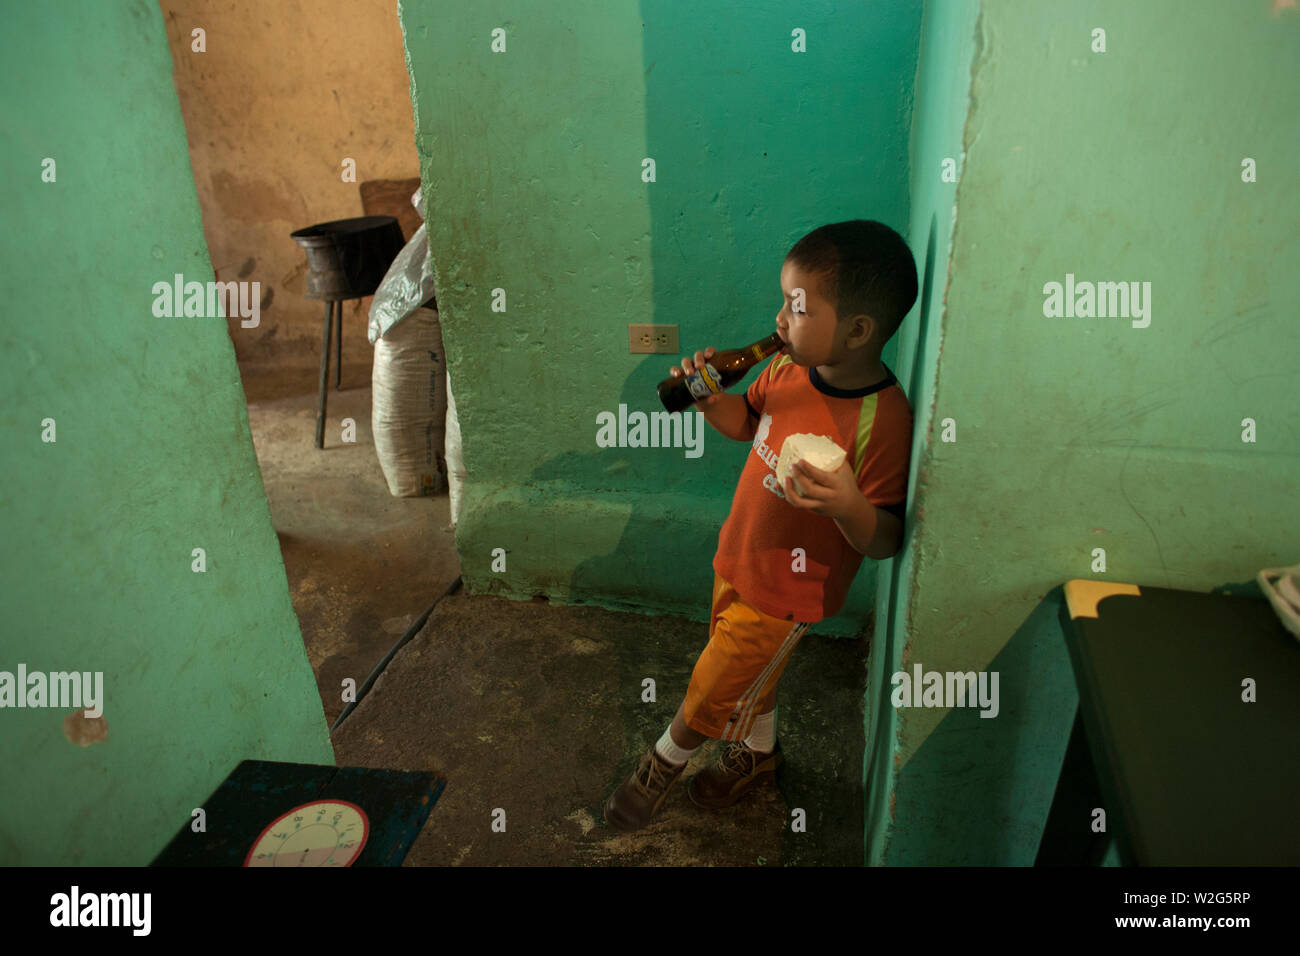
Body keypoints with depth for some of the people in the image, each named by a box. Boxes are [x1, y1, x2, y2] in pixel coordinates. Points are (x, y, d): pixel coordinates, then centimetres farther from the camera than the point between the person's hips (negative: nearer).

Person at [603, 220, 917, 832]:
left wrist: (849, 506, -46)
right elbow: (745, 422, 10)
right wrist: (707, 393, -10)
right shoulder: (788, 367, -9)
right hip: (739, 557, 7)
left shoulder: (883, 420, -30)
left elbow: (884, 542, -25)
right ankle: (757, 752, 58)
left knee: (713, 690, 13)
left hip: (788, 591, -6)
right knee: (748, 674, 28)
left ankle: (665, 759, 45)